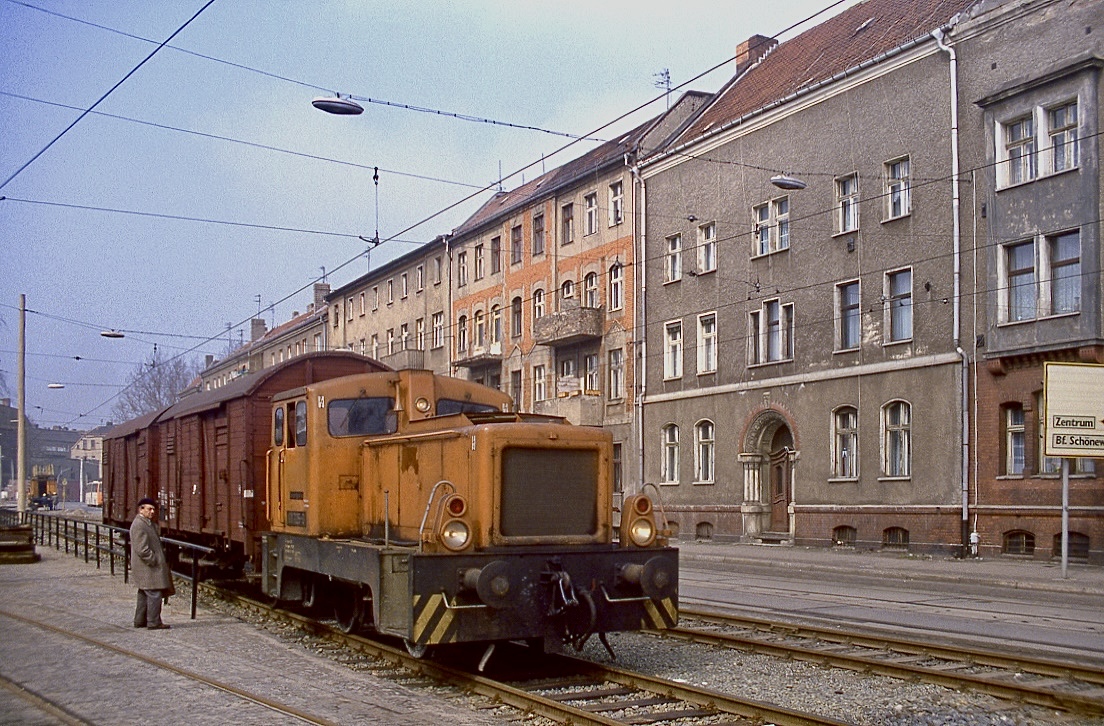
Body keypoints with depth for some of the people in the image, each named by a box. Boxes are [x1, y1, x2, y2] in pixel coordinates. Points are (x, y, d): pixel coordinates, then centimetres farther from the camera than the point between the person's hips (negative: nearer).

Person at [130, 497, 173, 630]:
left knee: (144, 594, 16)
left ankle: (140, 621, 23)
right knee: (154, 594, -9)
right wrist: (154, 561, -19)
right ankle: (154, 622, -6)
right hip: (147, 567, -11)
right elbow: (142, 549, -23)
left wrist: (161, 558, 16)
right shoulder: (139, 525, -18)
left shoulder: (149, 523, 16)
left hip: (147, 567, 11)